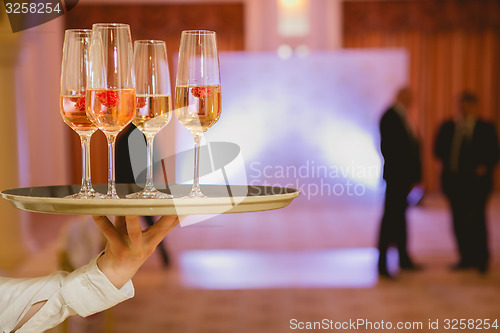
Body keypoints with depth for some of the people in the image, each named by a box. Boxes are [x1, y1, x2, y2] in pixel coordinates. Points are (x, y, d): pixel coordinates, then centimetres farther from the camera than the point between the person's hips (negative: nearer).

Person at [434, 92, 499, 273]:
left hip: (477, 180, -3)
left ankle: (481, 258, 7)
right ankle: (466, 257, 14)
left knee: (476, 217, -7)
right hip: (454, 180, 3)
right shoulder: (447, 127, 11)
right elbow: (439, 150, 12)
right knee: (459, 219, 4)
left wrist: (485, 167, -11)